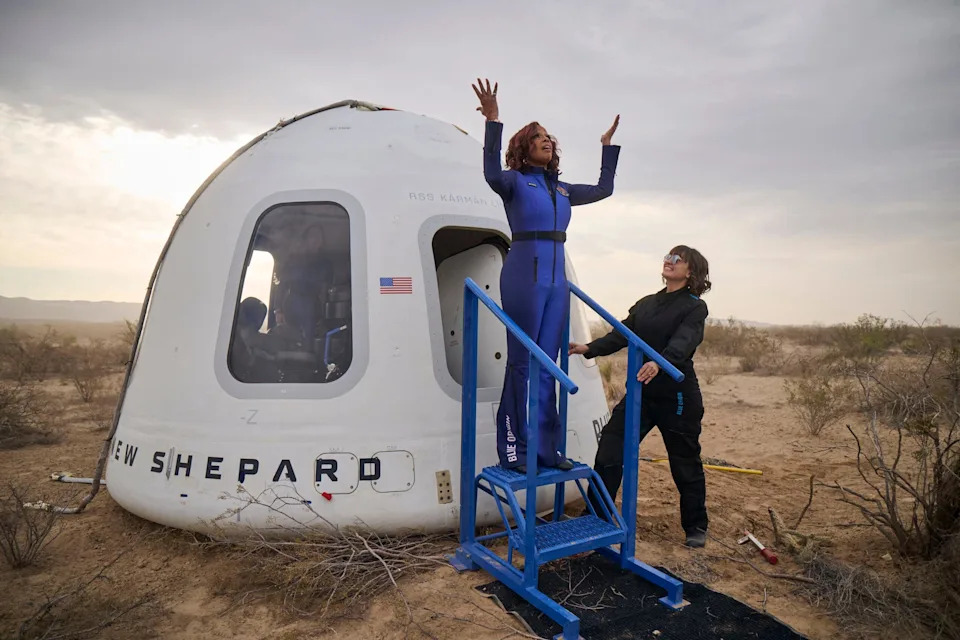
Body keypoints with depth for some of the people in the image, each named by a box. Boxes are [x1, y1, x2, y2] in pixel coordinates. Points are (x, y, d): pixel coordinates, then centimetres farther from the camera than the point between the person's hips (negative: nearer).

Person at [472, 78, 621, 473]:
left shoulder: (562, 190, 20)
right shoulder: (515, 181, 1)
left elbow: (604, 189, 31)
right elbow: (492, 174, -22)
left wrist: (608, 147, 34)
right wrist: (493, 122, -27)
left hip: (557, 279, 6)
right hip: (524, 275, -6)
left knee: (547, 365, 7)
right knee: (522, 362, -5)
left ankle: (546, 448, 15)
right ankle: (513, 450, 4)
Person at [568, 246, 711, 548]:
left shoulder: (694, 307, -7)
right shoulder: (646, 304, 12)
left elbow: (681, 343, -25)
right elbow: (621, 335, 4)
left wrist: (659, 363, -45)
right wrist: (589, 349, -12)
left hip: (677, 397, -5)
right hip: (640, 393, 6)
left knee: (685, 464, 10)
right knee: (608, 453, 1)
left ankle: (696, 528, 32)